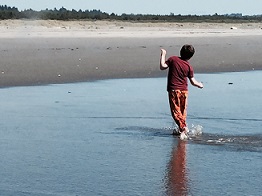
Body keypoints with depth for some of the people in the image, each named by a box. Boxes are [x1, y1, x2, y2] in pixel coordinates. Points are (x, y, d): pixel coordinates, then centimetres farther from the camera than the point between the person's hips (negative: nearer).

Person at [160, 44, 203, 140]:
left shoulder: (173, 59, -7)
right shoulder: (189, 67, 0)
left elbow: (162, 67, -10)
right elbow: (193, 82, 5)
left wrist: (163, 55, 2)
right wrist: (199, 84, 26)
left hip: (173, 90, -3)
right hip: (184, 91, 3)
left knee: (176, 110, -3)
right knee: (183, 111, 16)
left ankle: (183, 127, -21)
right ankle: (181, 130, 24)